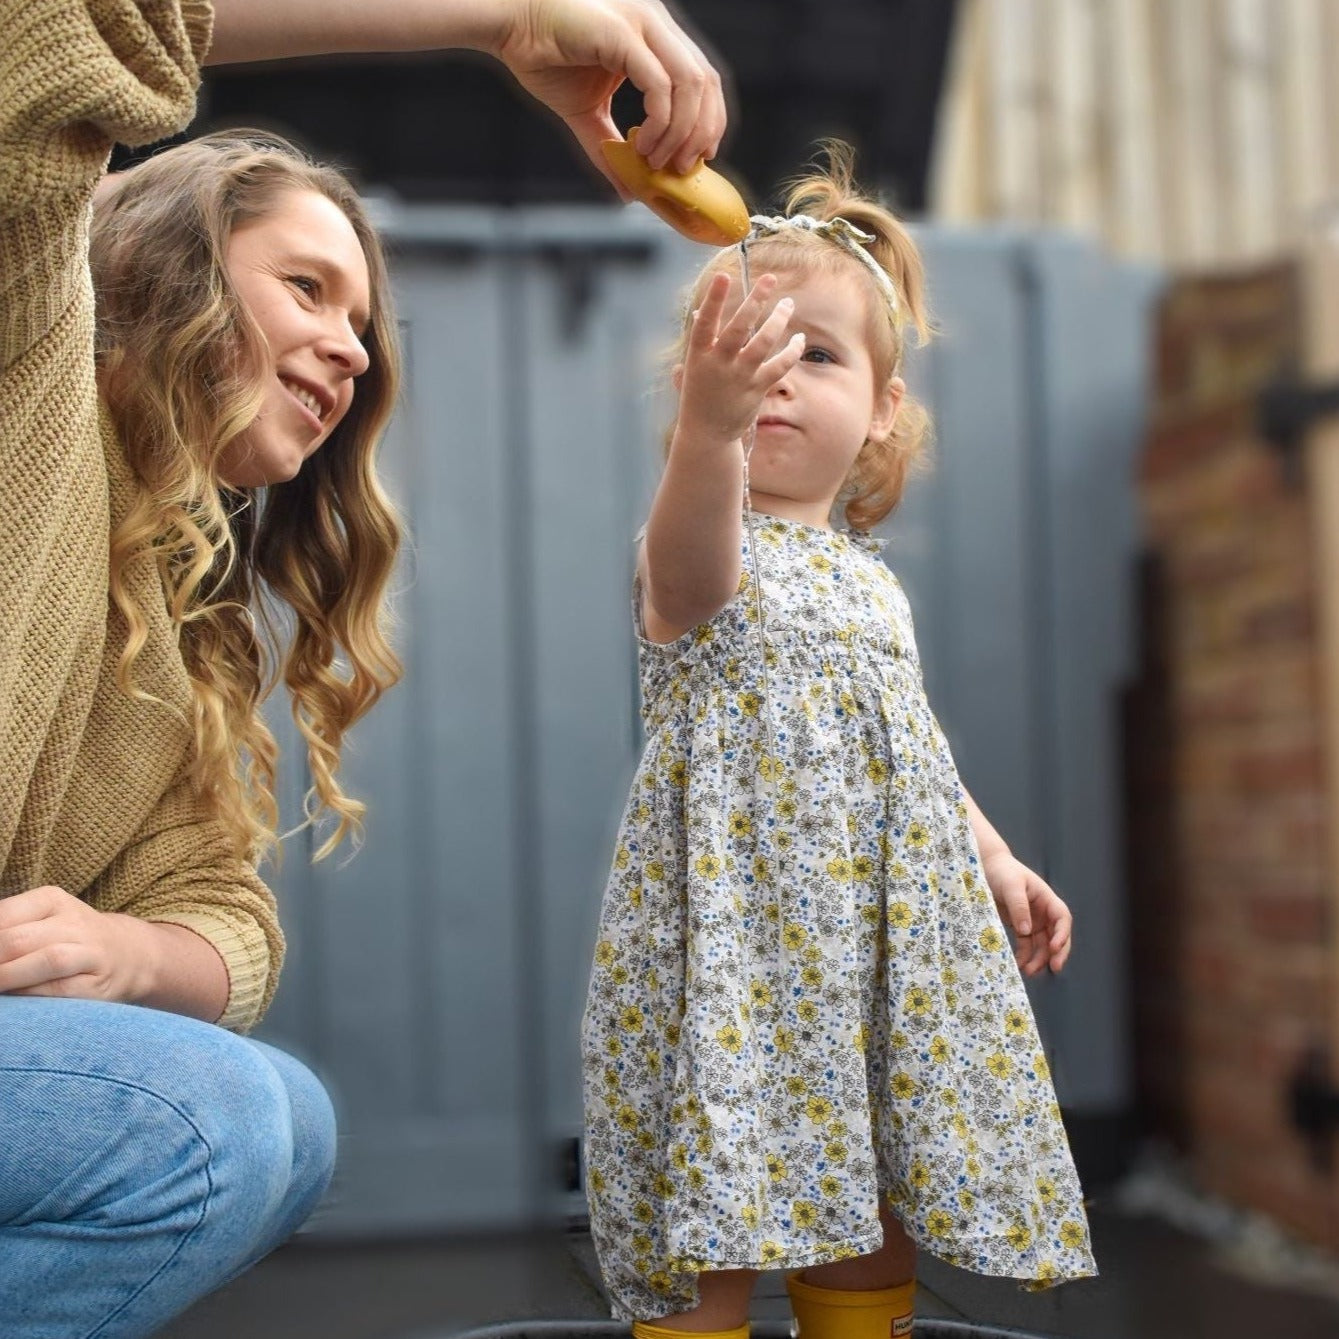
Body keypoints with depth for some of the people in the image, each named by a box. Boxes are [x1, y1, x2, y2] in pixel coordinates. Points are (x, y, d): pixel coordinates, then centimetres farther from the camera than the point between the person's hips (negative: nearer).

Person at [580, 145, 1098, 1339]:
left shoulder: (870, 577, 14)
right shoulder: (706, 553, -7)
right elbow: (691, 572, -34)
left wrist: (994, 858, 19)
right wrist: (708, 425, -52)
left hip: (885, 937, 6)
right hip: (734, 924, -6)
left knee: (874, 1214, 12)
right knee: (712, 1223, -5)